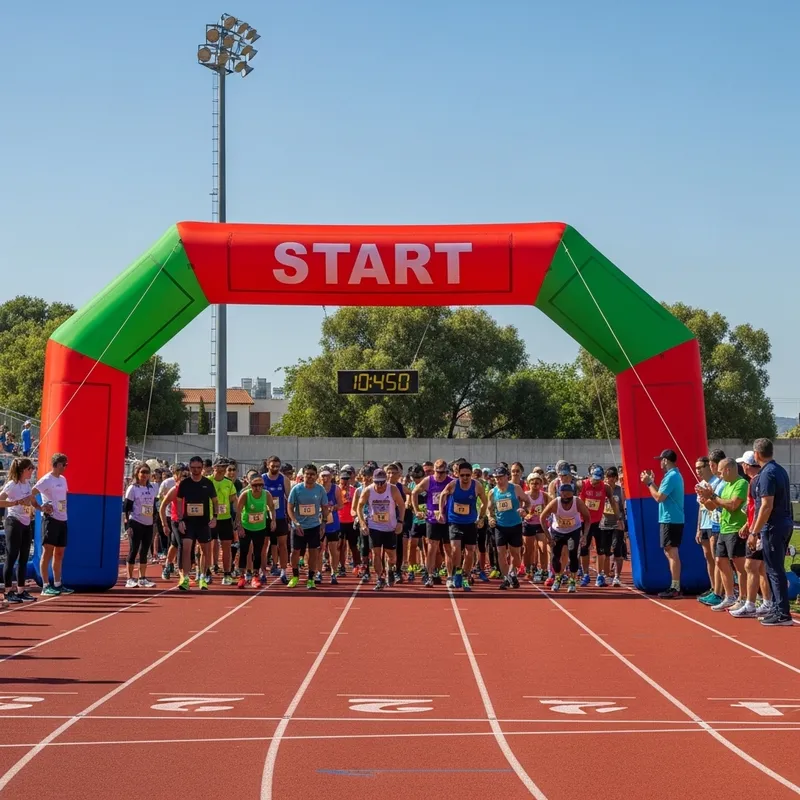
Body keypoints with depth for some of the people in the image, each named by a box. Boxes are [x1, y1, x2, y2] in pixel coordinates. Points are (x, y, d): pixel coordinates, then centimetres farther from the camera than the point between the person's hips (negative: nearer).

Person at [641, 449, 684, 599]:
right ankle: (675, 586, 17)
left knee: (672, 552, -8)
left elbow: (659, 497, -18)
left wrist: (649, 483, -7)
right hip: (672, 519, 10)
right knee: (669, 552, 14)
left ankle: (675, 588, -8)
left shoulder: (671, 477, -17)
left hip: (670, 520, -10)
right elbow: (662, 494, 18)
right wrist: (652, 481, 16)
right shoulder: (674, 475, 16)